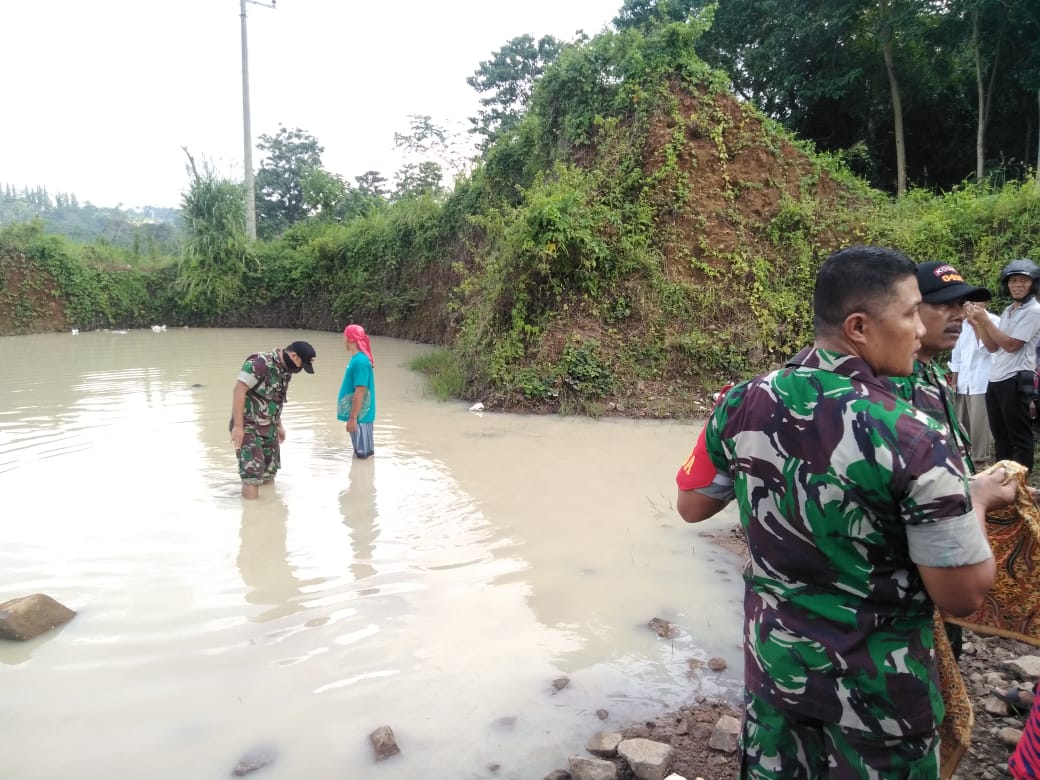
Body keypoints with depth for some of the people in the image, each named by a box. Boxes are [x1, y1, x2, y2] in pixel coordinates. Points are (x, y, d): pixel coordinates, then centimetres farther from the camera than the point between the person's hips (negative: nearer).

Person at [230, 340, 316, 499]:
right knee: (253, 477, -13)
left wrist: (279, 425, 22)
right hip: (247, 427, -8)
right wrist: (238, 426, -24)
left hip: (269, 428, 8)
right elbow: (238, 391, -22)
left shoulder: (286, 370, 7)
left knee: (269, 475, 11)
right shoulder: (260, 363, -20)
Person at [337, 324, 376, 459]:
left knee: (362, 454, 1)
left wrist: (353, 418, -22)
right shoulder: (358, 358, 8)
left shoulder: (359, 361, -21)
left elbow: (360, 392, -24)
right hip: (361, 415, 9)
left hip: (359, 416, -9)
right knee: (365, 452, 19)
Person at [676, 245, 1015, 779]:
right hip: (877, 684, -3)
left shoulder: (742, 405, -12)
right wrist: (978, 500, -1)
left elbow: (692, 507, 2)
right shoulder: (916, 441, -25)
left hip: (773, 657, 4)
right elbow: (963, 597, -16)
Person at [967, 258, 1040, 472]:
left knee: (1019, 436, -3)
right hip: (996, 380, 9)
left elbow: (1011, 345, -15)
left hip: (1016, 380, -9)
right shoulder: (1008, 311, 16)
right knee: (1000, 435, 14)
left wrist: (986, 321, -13)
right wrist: (978, 324, 1)